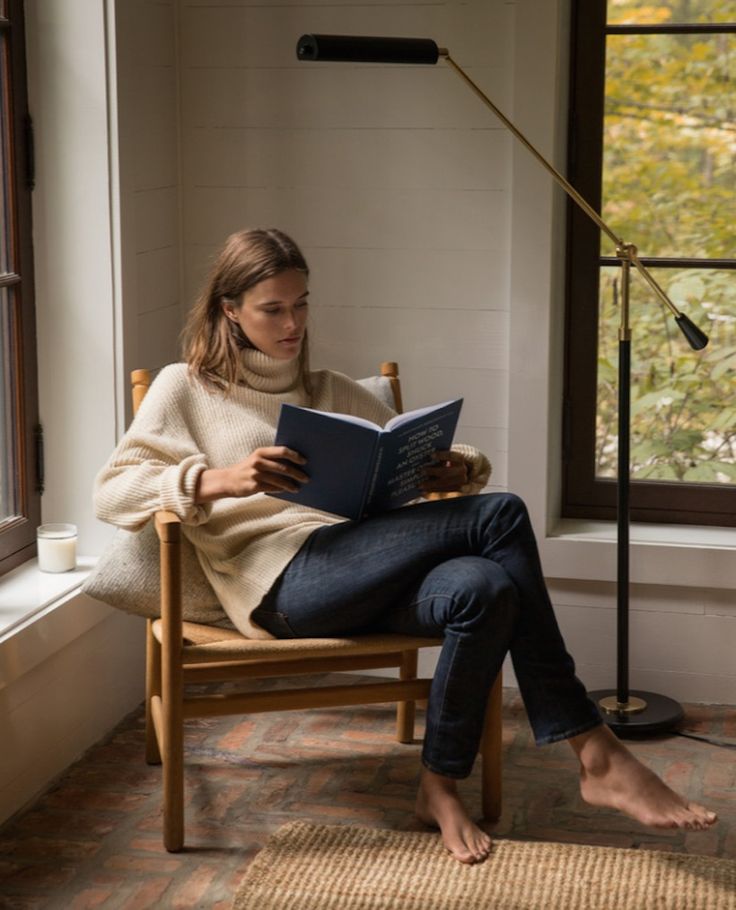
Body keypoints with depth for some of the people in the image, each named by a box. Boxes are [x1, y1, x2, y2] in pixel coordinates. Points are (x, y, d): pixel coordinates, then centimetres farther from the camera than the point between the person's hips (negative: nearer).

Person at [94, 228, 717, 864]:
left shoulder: (332, 392, 28)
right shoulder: (186, 388, 14)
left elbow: (412, 466, 27)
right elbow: (111, 493, 1)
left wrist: (459, 469, 0)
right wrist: (220, 480, -17)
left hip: (359, 577, 5)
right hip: (279, 579, -5)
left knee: (482, 587, -33)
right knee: (500, 515, -25)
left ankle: (441, 787, -15)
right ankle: (597, 754, -22)